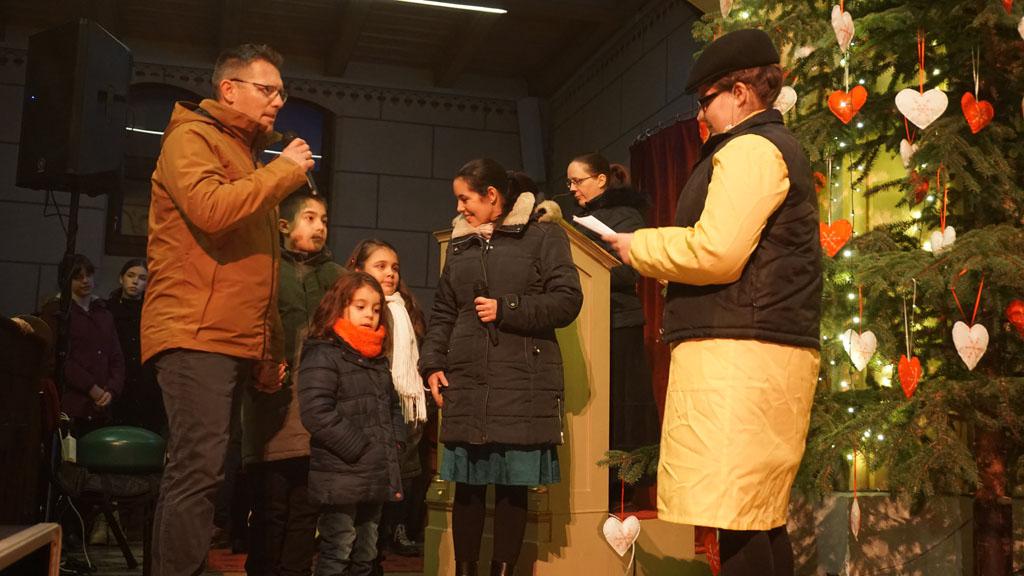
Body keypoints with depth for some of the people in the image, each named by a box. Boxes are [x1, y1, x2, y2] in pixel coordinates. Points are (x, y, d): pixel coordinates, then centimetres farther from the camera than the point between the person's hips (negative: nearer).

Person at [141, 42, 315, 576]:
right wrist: (285, 170, -10)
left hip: (236, 342, 9)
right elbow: (210, 208, -22)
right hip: (196, 336, -9)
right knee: (198, 470, -14)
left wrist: (270, 348, 20)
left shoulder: (249, 155, 25)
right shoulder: (191, 137, -1)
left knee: (199, 472, 9)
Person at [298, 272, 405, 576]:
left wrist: (395, 442, 9)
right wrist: (358, 449, -19)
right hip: (342, 479, -8)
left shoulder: (378, 359, 16)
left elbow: (393, 406, 27)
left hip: (376, 479, 8)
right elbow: (317, 413, -21)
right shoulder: (322, 355, -11)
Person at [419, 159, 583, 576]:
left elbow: (567, 301, -5)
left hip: (522, 384, -4)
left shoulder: (543, 236, 4)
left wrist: (506, 309, -10)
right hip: (465, 383, 4)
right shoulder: (459, 245, 20)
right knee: (467, 484, 4)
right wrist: (432, 364, 7)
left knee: (512, 487, 0)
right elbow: (442, 313, 20)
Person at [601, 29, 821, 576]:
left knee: (734, 517, -13)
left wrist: (637, 246, -2)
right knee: (759, 517, 12)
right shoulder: (780, 147, 26)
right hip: (773, 347, 11)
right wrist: (656, 247, 19)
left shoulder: (750, 147, -7)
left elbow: (715, 251, -17)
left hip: (738, 349, -11)